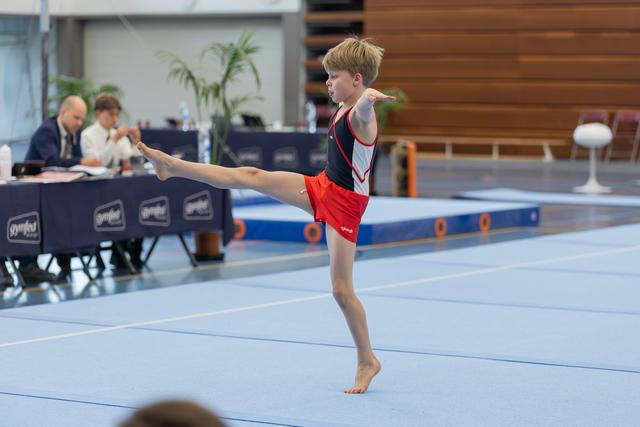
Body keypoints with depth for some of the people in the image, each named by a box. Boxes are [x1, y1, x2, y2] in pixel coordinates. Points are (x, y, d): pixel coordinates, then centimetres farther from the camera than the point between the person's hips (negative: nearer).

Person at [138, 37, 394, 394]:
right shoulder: (343, 111, 4)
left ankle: (367, 360, 12)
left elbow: (364, 104, -50)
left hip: (344, 204, -8)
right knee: (251, 177, 0)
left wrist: (370, 96, -69)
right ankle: (172, 166, 6)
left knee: (342, 289, -3)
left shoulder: (361, 115, -22)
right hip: (323, 189, 8)